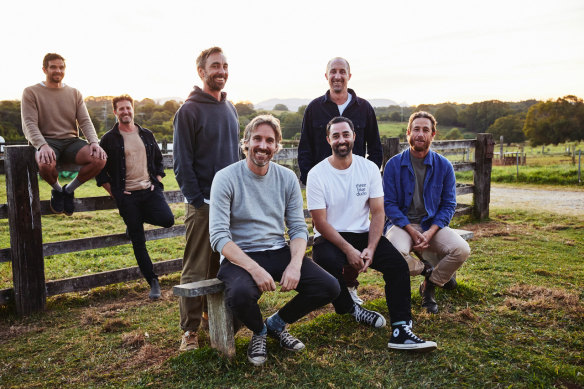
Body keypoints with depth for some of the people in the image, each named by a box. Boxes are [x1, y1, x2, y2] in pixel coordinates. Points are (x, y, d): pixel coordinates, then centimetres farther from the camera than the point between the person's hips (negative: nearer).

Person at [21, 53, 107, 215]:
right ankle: (56, 189, -1)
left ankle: (69, 190, -1)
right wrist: (43, 145, -26)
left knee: (100, 159, -29)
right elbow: (29, 124, -5)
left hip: (71, 141, 3)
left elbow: (85, 121, 6)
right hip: (46, 141, -3)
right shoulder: (31, 92, 6)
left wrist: (94, 142, -15)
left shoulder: (74, 93, 16)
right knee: (46, 164, -40)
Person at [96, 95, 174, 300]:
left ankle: (140, 218, 12)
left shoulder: (147, 135, 12)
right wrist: (114, 193, -3)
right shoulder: (109, 139, 1)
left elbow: (158, 161, 22)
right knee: (138, 242, 0)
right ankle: (153, 282, 12)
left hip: (150, 190, 3)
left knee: (167, 219, -22)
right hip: (127, 196, -2)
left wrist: (157, 182, 9)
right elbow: (100, 170, 3)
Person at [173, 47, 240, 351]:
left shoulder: (230, 109, 14)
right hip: (202, 204, -6)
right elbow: (182, 162, -11)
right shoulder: (189, 110, -7)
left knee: (223, 266, 14)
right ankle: (190, 329, 11)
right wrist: (197, 200, -15)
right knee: (196, 269, 0)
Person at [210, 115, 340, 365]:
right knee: (241, 295, -36)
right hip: (240, 257, -4)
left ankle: (277, 323, 15)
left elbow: (298, 228, 5)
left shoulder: (287, 178, 6)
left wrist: (295, 264, -15)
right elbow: (219, 236, -14)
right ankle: (258, 332, 4)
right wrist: (254, 269, -26)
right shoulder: (226, 178, -7)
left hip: (279, 252, 4)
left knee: (329, 288, -14)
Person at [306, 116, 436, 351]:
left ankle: (401, 331, -18)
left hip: (362, 234, 3)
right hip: (329, 239, -2)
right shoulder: (317, 174, -7)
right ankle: (351, 308, -1)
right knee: (331, 264, -33)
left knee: (398, 264, -21)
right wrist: (348, 250, -19)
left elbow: (377, 213, 0)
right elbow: (321, 223, -9)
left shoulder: (369, 168, 2)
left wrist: (370, 249, -15)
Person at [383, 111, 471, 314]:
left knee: (462, 250, -25)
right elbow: (389, 204, -4)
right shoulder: (394, 165, -2)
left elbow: (449, 205, 3)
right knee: (395, 252, -34)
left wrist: (430, 232, -14)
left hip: (432, 224, 2)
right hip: (402, 223, -2)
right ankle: (430, 272, 2)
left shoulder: (444, 166, 3)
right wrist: (412, 231, -15)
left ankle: (430, 285, 4)